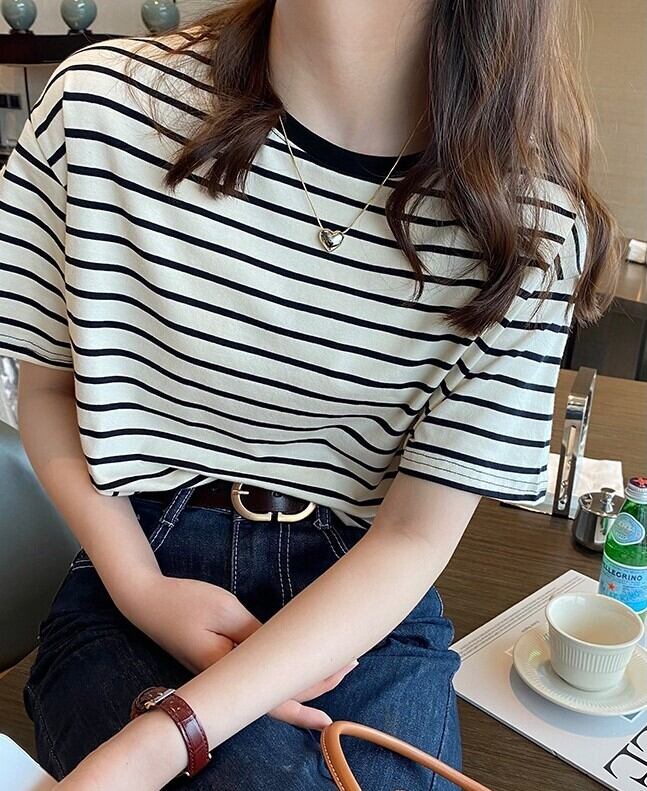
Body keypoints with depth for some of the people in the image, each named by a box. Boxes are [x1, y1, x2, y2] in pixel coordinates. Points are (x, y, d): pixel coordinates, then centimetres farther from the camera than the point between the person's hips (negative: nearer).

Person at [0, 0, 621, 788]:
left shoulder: (531, 231, -13)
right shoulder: (104, 103, -10)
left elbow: (413, 539, -12)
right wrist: (142, 589, -13)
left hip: (368, 611, 1)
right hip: (134, 568, 0)